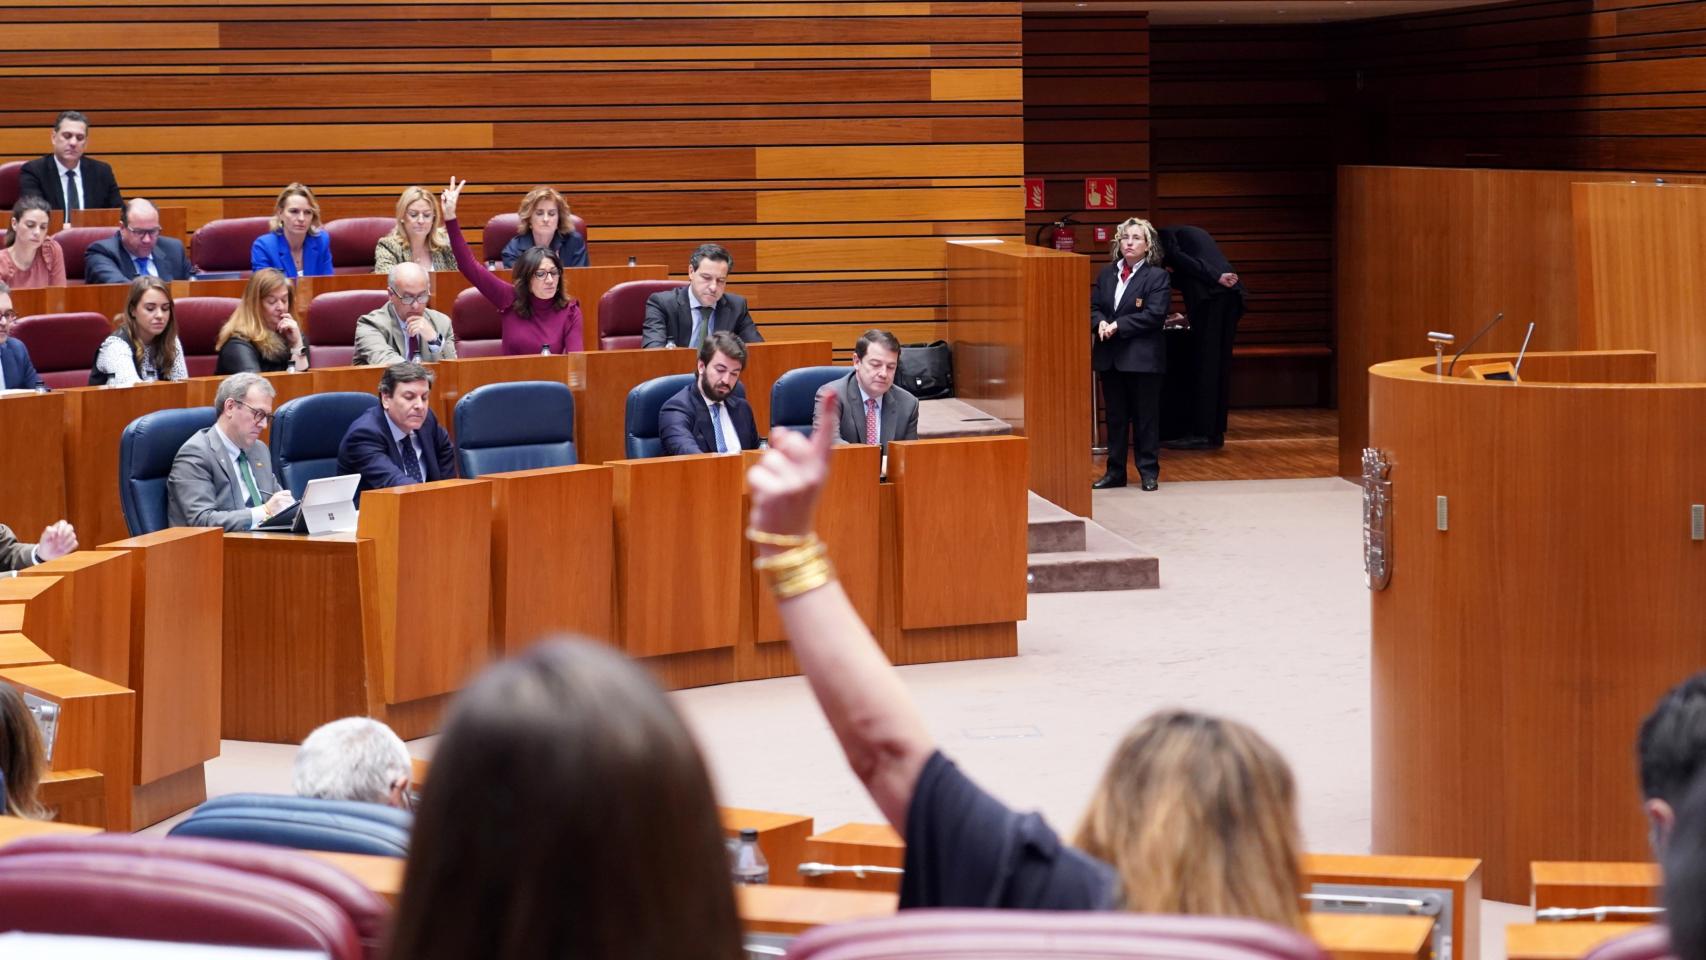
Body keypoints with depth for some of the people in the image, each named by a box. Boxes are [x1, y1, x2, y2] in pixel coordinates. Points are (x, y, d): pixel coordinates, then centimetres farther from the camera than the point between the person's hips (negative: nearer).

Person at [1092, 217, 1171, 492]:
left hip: (1143, 356, -5)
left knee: (1146, 416, 2)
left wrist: (1117, 325, -17)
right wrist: (1100, 323, -12)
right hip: (1109, 356, 5)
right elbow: (1093, 307, 11)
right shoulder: (1106, 274, 12)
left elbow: (1154, 314, -15)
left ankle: (1149, 471, 9)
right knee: (1115, 416, 11)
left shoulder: (1157, 277, -6)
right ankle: (1115, 471, 17)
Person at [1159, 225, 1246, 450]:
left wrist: (1217, 278, -13)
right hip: (1230, 292, 8)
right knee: (1219, 365, 9)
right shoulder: (1195, 233, 33)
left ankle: (1201, 433, -9)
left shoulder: (1165, 235, 9)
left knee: (1204, 366, -7)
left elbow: (1179, 258, -7)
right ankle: (1215, 432, 10)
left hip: (1210, 296, -8)